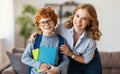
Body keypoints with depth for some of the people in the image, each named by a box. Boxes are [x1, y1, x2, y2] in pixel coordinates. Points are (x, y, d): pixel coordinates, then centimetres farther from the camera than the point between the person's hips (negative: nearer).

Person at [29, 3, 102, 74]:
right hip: (73, 63, 2)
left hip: (91, 63, -1)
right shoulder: (62, 28, -28)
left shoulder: (91, 40, -32)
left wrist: (70, 54, -27)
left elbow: (85, 60, -16)